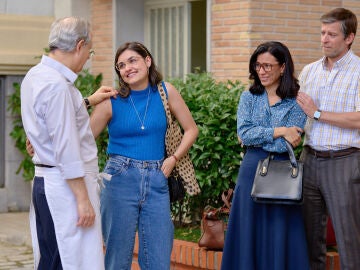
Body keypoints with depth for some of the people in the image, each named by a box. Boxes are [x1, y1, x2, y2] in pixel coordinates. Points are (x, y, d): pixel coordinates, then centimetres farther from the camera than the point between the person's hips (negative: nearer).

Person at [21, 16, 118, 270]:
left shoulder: (36, 75, 11)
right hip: (65, 185, -10)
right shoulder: (57, 85, -19)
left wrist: (90, 101, 35)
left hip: (45, 181, 10)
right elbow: (66, 151, -21)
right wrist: (83, 199, -18)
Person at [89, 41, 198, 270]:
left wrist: (173, 159, 1)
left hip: (156, 182, 2)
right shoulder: (112, 101, -2)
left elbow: (191, 129, 10)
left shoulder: (166, 92, 3)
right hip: (121, 179, -2)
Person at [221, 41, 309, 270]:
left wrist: (255, 136, -7)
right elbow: (243, 133, -8)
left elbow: (286, 144, -12)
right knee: (249, 231, 6)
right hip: (252, 170, 3)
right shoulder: (249, 98, 7)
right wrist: (279, 131, -12)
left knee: (279, 234, 1)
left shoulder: (296, 103, -2)